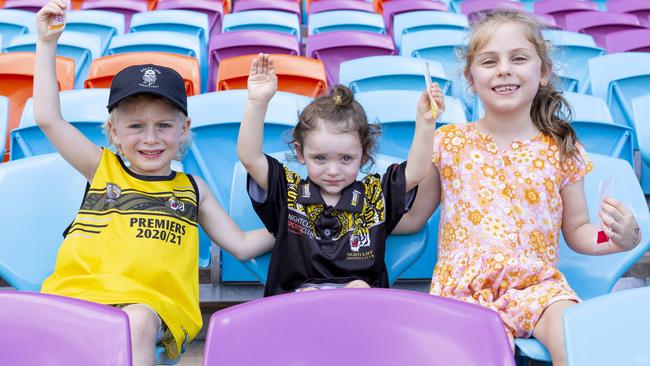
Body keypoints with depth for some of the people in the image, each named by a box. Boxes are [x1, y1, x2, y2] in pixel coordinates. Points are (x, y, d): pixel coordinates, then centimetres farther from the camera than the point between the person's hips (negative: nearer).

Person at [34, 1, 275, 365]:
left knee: (137, 322, -34)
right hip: (80, 293, 1)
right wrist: (47, 43, 11)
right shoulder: (103, 168, 17)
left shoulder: (192, 188, 18)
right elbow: (49, 119, 11)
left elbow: (241, 244, 19)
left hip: (150, 304, 0)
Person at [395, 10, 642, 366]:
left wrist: (619, 237, -5)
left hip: (537, 283, 2)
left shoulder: (561, 150, 7)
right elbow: (411, 216, 9)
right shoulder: (449, 142, 6)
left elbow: (577, 230, 14)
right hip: (462, 287, -1)